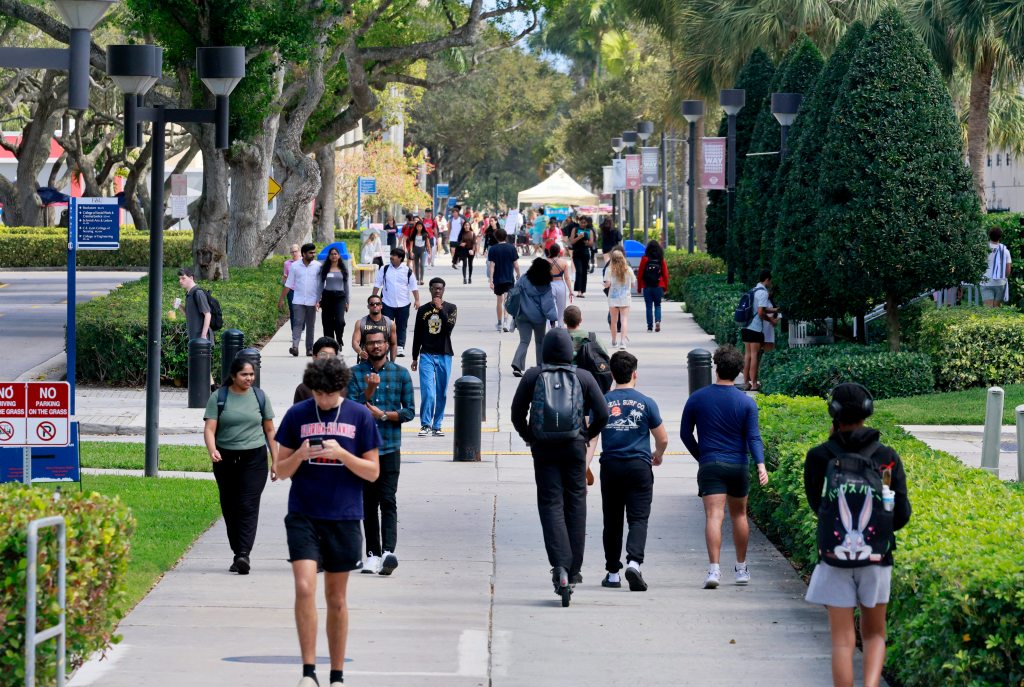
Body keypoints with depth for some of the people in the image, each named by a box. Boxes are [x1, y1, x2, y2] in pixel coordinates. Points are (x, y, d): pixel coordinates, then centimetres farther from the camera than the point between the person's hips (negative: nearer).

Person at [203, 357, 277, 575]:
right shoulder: (218, 398, 2)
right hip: (226, 458, 1)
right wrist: (212, 450, -25)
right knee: (230, 508, 7)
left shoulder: (259, 397, 7)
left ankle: (244, 554, -21)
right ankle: (237, 554, 16)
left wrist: (275, 460, 9)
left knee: (248, 506, -13)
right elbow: (209, 428, -6)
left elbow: (269, 430, 12)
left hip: (254, 458, -1)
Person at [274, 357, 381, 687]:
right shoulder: (296, 415, 2)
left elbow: (373, 471, 2)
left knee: (337, 599, 9)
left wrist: (341, 454, -14)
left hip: (343, 518, 1)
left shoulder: (360, 416, 1)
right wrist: (300, 455, -15)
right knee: (304, 587, -16)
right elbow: (281, 471, 6)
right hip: (303, 515, 0)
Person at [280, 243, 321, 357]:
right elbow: (288, 284, 7)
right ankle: (295, 346, -22)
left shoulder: (318, 266, 2)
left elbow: (321, 284, 3)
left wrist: (320, 300, -6)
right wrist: (281, 299, 5)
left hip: (312, 301, 1)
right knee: (298, 323, -13)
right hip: (298, 301, -1)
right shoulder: (295, 266, 1)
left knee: (310, 325, 7)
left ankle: (309, 348, 13)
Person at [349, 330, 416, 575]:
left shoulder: (401, 374, 7)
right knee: (368, 503, 6)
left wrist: (383, 414, -9)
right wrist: (369, 390, -17)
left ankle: (388, 550, -23)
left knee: (387, 501, -13)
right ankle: (373, 553, 12)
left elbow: (409, 411, 5)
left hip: (390, 447, -2)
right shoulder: (355, 374, 6)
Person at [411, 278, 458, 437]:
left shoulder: (450, 308, 5)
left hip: (444, 355, 0)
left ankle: (437, 426, 12)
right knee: (427, 392, -13)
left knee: (441, 393, 4)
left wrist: (440, 309, -16)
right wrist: (415, 358, 12)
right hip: (426, 355, 0)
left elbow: (449, 327, -13)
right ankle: (425, 424, -10)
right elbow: (417, 335, 12)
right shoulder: (423, 310, 8)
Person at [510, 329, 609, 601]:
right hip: (575, 447, 1)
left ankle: (560, 566, -22)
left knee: (551, 505, -2)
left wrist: (530, 438, 15)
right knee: (575, 504, 11)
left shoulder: (532, 376, 0)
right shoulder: (583, 377, 1)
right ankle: (574, 569, 15)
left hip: (544, 449, -1)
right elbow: (602, 414, -2)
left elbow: (517, 414, 0)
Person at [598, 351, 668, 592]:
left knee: (612, 520, 11)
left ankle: (612, 573, 16)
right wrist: (658, 455, 23)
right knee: (638, 518, -3)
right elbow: (662, 439, 2)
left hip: (610, 467, 2)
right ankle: (634, 562, -25)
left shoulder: (602, 402, 1)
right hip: (639, 466, -2)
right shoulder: (646, 403, -2)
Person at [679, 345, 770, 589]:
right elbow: (753, 437, -9)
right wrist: (760, 464, -13)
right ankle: (741, 568, 27)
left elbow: (685, 434, 7)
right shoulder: (747, 402, -1)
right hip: (738, 467, 1)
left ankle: (714, 568, -24)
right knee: (739, 515, 17)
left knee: (714, 516, -9)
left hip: (710, 466, -1)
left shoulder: (697, 399, 0)